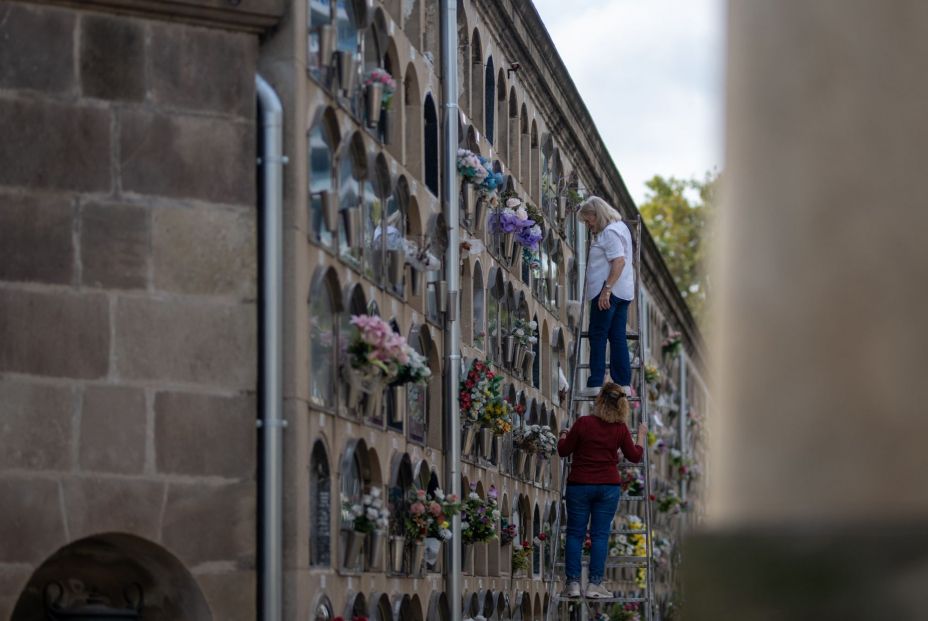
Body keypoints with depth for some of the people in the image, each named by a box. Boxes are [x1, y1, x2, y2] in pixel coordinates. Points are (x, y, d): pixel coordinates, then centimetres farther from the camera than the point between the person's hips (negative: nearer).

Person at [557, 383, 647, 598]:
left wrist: (563, 436, 20)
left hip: (579, 485, -1)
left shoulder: (583, 423, -10)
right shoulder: (620, 429, -4)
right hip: (608, 487, 1)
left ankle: (573, 583, 0)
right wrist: (642, 436, 23)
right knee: (600, 534, 4)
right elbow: (635, 456, 7)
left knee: (575, 534, 5)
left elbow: (563, 450, -1)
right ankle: (594, 584, 0)